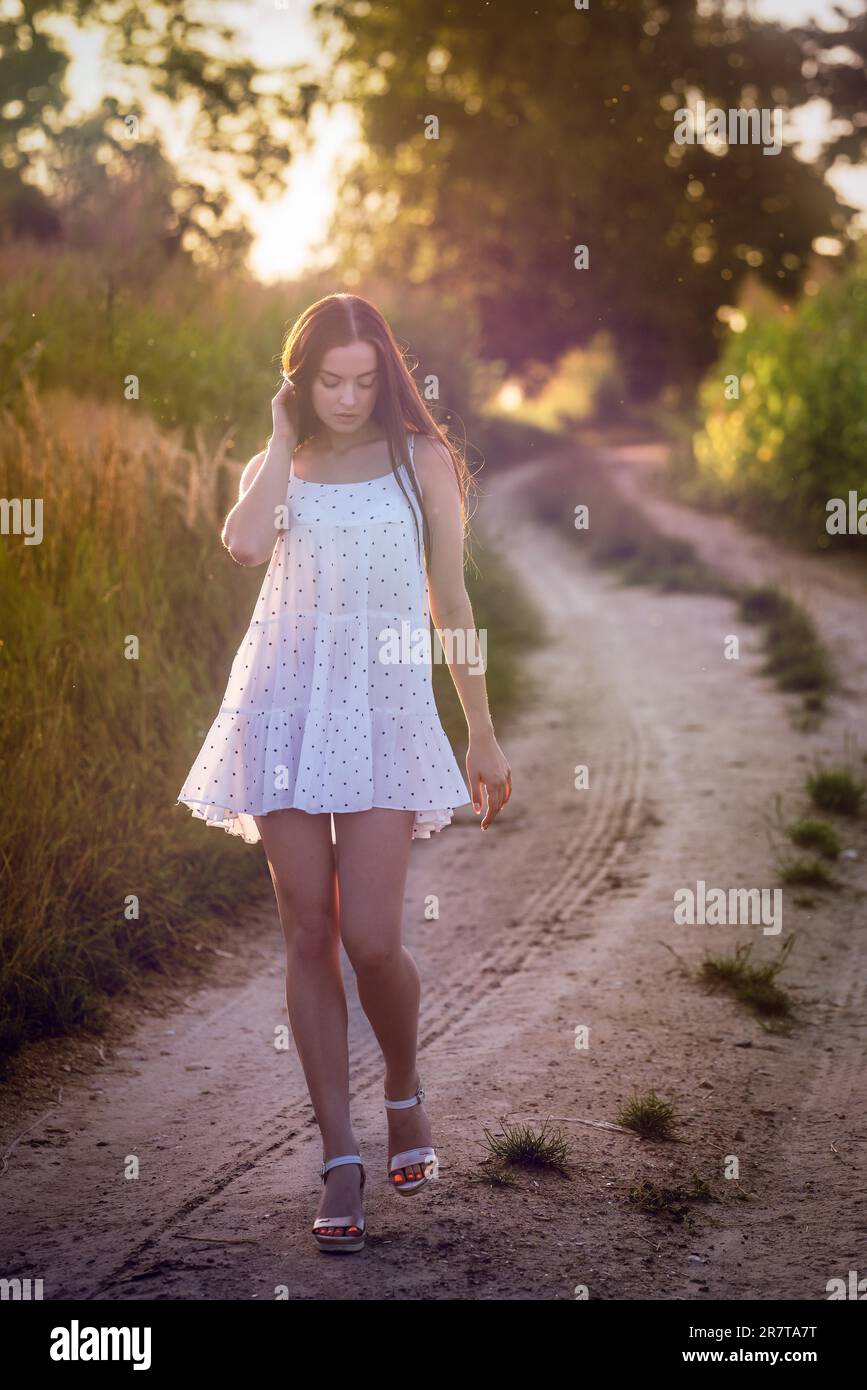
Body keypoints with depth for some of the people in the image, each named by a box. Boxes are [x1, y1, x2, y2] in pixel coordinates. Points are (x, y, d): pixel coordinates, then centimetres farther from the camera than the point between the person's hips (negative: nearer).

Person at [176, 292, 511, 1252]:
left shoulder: (419, 459, 6)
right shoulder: (276, 464, 11)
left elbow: (450, 601, 8)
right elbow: (245, 543, -13)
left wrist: (483, 734, 7)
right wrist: (283, 437, -2)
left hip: (382, 710, -2)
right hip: (285, 704, 2)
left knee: (369, 938, -11)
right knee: (308, 935, 1)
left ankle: (404, 1091, 21)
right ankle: (341, 1158, 9)